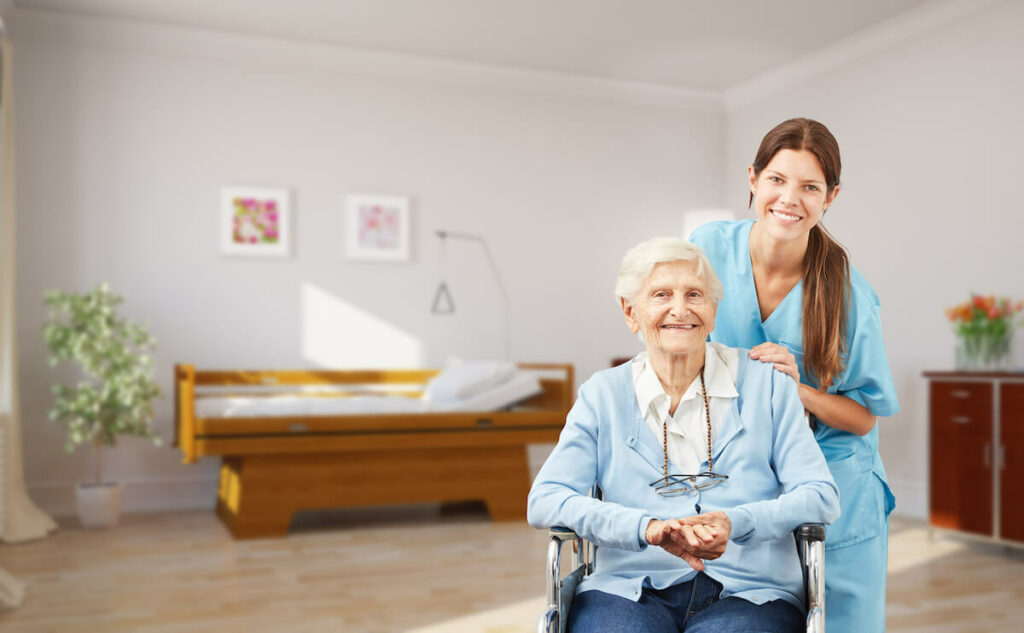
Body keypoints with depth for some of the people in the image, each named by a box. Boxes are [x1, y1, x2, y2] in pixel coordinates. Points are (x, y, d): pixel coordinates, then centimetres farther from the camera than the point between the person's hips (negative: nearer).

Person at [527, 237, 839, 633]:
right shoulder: (603, 396, 8)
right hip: (629, 590, 1)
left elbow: (820, 496, 3)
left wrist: (735, 523, -17)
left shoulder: (765, 384, 8)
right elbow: (544, 501, -2)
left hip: (748, 592, -1)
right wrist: (647, 527, -18)